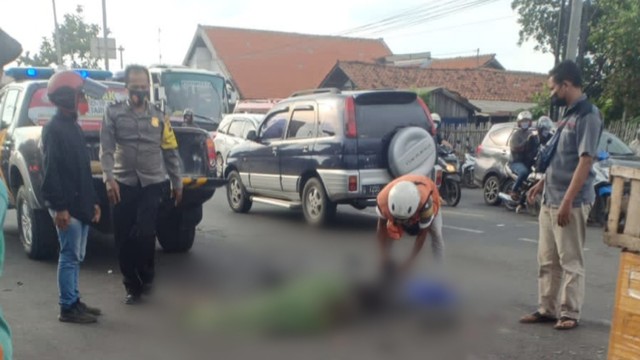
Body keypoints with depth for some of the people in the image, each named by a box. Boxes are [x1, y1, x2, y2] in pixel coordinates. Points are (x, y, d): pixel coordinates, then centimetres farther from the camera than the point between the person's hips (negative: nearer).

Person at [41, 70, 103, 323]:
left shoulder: (73, 126, 17)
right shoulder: (54, 129, -12)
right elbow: (51, 171, -18)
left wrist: (92, 201, 17)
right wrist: (59, 207, -22)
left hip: (80, 204, 9)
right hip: (66, 206, -9)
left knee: (76, 256, 14)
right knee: (70, 256, -3)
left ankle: (74, 302, 23)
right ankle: (68, 308, 5)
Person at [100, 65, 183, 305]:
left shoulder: (159, 116, 9)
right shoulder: (114, 113, 3)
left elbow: (171, 153, 11)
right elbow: (106, 149, -5)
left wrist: (177, 183, 11)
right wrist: (109, 178, -18)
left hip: (152, 183, 0)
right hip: (123, 183, 0)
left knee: (145, 233, -11)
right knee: (124, 238, 3)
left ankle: (146, 277, 15)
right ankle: (132, 286, 18)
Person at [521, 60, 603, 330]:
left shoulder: (587, 116, -13)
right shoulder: (569, 115, 15)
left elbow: (585, 161, -19)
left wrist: (567, 201, -22)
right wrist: (542, 184, 18)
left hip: (571, 202, -9)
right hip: (550, 200, 9)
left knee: (571, 261, 1)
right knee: (547, 260, 12)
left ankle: (570, 313, 11)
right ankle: (547, 309, 21)